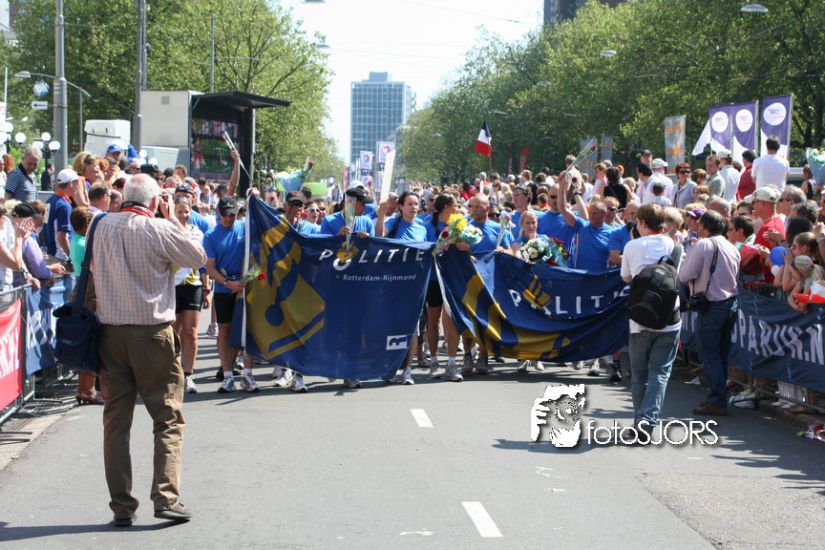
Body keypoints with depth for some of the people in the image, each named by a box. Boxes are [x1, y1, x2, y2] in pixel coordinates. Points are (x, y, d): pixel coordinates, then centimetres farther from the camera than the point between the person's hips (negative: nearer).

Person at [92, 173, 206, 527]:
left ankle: (121, 506, 7)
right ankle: (166, 497, -6)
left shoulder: (103, 227, 3)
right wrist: (174, 218, 10)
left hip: (111, 332, 4)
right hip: (153, 332, -4)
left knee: (116, 420, 8)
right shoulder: (161, 230, -9)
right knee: (168, 419, 5)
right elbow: (197, 257, 3)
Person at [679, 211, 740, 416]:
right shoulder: (732, 247, 9)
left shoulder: (703, 245, -13)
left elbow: (685, 275, -15)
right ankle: (718, 397, 20)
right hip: (731, 303, 7)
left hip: (712, 305, -7)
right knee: (721, 354, 14)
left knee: (709, 354, -3)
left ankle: (717, 401, -5)